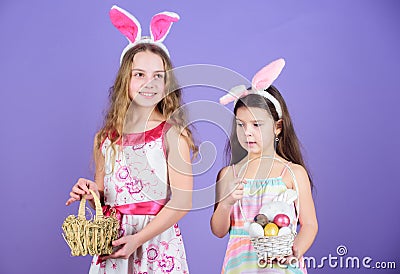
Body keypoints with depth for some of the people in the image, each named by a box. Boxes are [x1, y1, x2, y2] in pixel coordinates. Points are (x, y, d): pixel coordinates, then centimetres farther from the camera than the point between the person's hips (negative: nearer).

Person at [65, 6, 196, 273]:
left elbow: (182, 201, -13)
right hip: (112, 243, 4)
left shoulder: (172, 133, -9)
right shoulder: (108, 137, 3)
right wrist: (90, 193, -9)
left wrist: (138, 239, -16)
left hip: (157, 241, -3)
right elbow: (103, 198, 13)